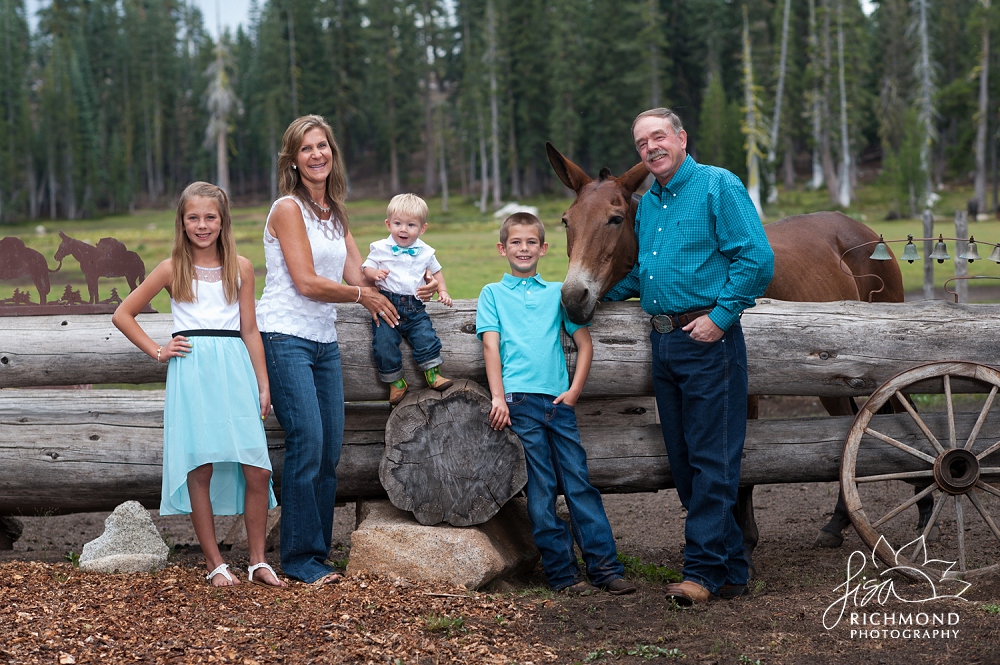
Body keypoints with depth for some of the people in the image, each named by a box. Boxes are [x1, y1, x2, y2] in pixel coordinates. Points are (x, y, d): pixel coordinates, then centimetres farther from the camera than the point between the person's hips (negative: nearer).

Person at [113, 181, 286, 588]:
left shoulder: (240, 267, 10)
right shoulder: (172, 269, 6)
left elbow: (249, 330, 11)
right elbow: (123, 315, 12)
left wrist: (263, 385, 7)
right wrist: (157, 351, 4)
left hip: (236, 371, 1)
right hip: (192, 372, -1)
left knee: (257, 471, -4)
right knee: (200, 470, -3)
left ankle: (258, 561, 8)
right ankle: (215, 564, 7)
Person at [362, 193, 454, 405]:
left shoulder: (425, 252, 8)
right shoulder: (380, 248, 3)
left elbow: (436, 271, 23)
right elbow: (366, 268, 2)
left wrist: (442, 291, 10)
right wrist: (375, 273, -20)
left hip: (414, 306, 2)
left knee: (425, 335, -16)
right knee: (384, 340, -16)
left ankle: (432, 372, 1)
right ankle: (395, 381, -2)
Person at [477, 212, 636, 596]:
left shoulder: (558, 292, 17)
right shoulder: (493, 293, 11)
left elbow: (584, 343, 14)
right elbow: (491, 346, 1)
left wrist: (575, 390, 2)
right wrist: (498, 398, -11)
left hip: (559, 401, 2)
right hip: (519, 401, -2)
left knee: (580, 484, 0)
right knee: (540, 492, -2)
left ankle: (606, 568, 1)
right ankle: (563, 573, 2)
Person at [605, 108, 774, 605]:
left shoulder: (719, 187, -6)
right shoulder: (647, 204, 17)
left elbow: (757, 259, -13)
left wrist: (720, 317, -17)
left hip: (707, 339, -8)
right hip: (663, 341, 9)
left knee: (711, 461, -6)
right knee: (683, 460, 10)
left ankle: (703, 571, -3)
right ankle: (730, 568, 19)